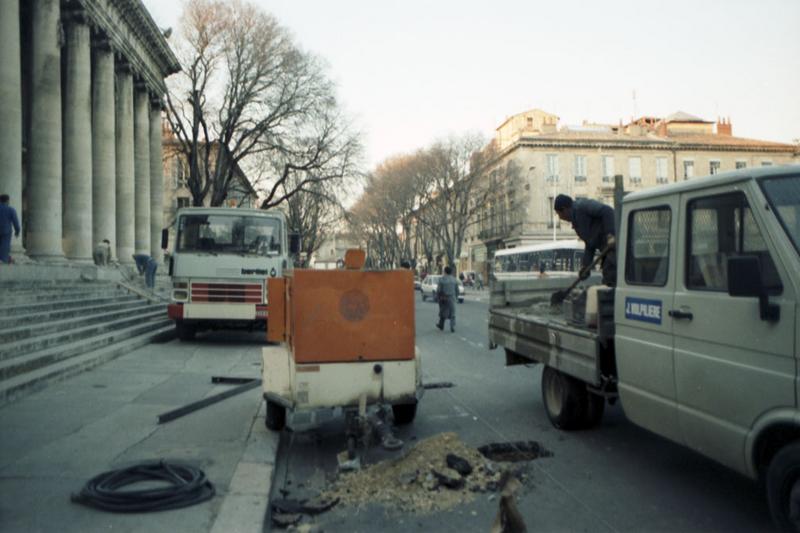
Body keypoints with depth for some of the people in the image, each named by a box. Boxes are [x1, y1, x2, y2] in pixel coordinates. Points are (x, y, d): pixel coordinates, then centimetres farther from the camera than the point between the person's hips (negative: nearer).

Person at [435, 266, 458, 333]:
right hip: (452, 298, 1)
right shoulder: (454, 279, 2)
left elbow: (438, 290, -9)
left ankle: (441, 325, 27)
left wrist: (437, 297, 3)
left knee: (443, 312, 14)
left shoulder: (441, 279, -8)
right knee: (452, 313, 4)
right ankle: (452, 328, -3)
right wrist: (455, 297, 17)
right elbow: (457, 290, 5)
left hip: (443, 298, -1)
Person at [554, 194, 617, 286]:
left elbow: (607, 211, -20)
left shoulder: (581, 206, -7)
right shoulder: (576, 219, 22)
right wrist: (585, 265, 15)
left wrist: (610, 234, -27)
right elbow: (590, 244, 23)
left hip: (614, 244, -10)